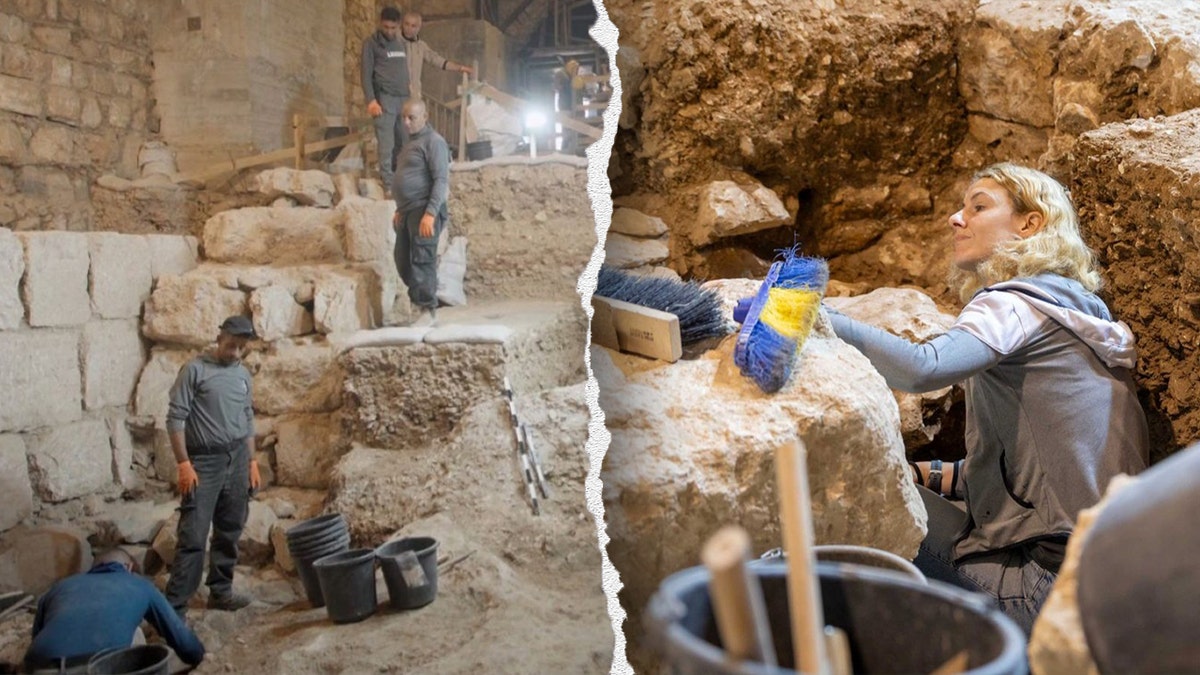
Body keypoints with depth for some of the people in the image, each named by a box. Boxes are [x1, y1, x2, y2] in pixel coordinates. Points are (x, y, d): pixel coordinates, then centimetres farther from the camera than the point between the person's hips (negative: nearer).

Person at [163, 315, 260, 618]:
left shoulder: (243, 374, 11)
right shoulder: (194, 370, -8)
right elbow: (175, 419, -11)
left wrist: (252, 462, 12)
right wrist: (184, 464, -16)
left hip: (237, 459, 6)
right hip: (204, 461, -6)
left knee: (230, 531, 11)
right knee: (193, 536, -8)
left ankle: (221, 591, 23)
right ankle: (174, 606, -4)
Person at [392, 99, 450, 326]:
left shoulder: (433, 141, -8)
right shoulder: (412, 143, 21)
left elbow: (441, 180, -17)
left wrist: (430, 213, -24)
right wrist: (400, 209, 23)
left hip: (424, 211, -9)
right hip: (408, 212, 9)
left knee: (422, 261, -10)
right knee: (403, 262, 11)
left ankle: (429, 310, -5)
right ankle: (418, 301, 23)